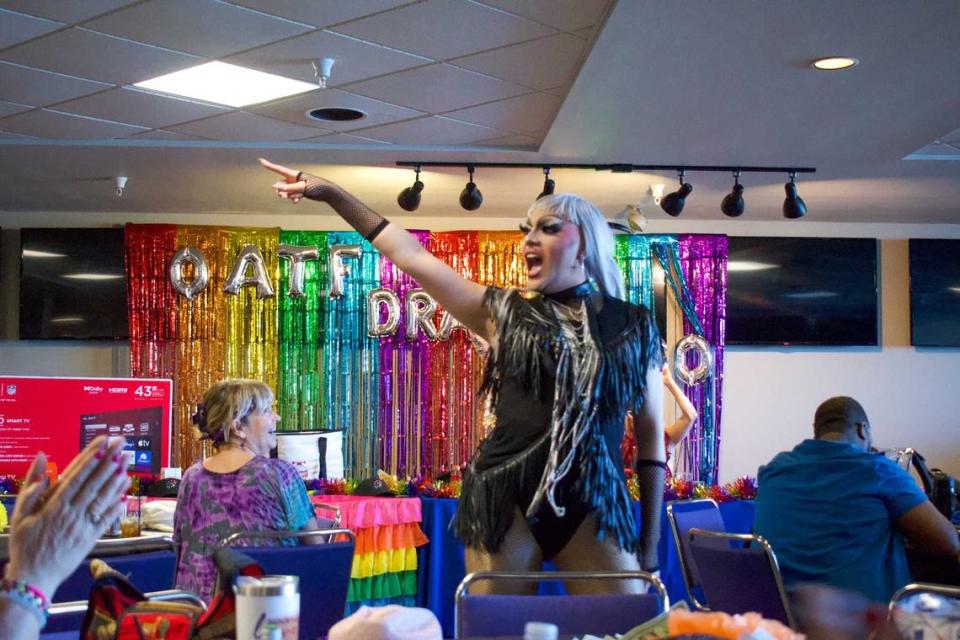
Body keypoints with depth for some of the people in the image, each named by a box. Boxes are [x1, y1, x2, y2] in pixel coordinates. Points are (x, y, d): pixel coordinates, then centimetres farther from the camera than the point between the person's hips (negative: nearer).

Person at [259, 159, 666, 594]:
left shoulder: (633, 327, 7)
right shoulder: (504, 313, 7)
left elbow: (651, 433, 8)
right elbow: (409, 255, 4)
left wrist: (650, 545, 5)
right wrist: (331, 194, 0)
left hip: (593, 506, 0)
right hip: (506, 500, 0)